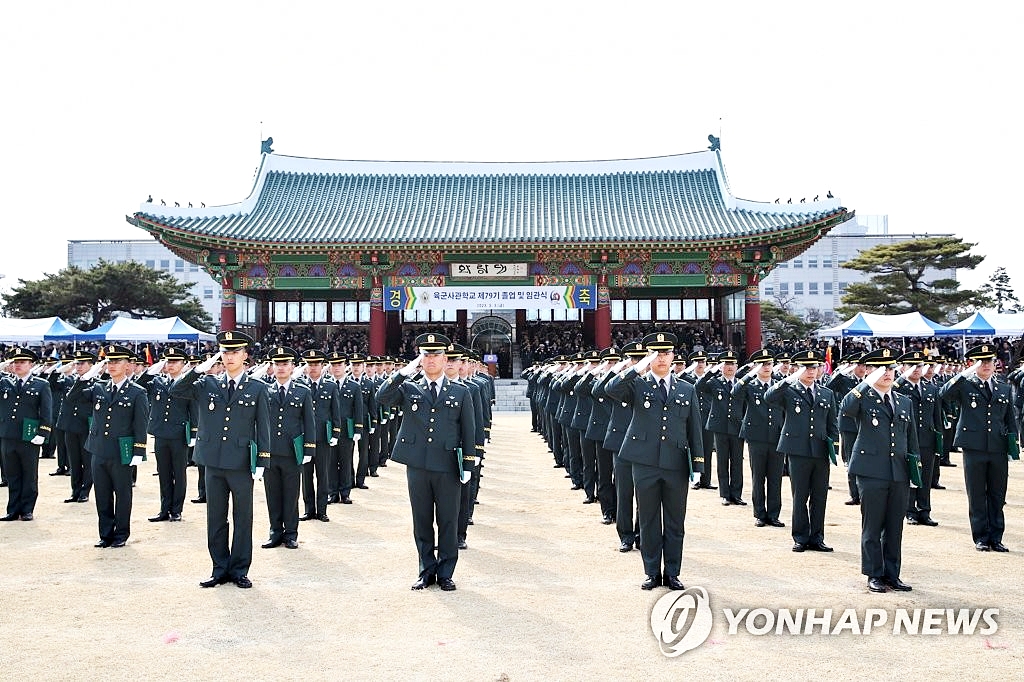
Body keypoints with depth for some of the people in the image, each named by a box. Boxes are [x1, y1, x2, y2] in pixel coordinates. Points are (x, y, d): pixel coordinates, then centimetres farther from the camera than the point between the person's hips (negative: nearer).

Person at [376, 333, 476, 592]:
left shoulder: (460, 392, 5)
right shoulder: (408, 389, 7)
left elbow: (468, 431, 6)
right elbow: (381, 398, -10)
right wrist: (403, 372, -14)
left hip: (448, 468, -1)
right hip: (417, 466, 1)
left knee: (448, 523, 6)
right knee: (422, 522, 10)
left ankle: (445, 573, 19)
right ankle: (427, 571, 23)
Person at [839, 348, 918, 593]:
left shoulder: (905, 402, 16)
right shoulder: (862, 398, -2)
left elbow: (912, 438, 20)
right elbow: (845, 410, -26)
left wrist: (914, 463, 13)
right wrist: (867, 383, -23)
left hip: (899, 474, 5)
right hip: (872, 473, -5)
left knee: (894, 528, 10)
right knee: (872, 527, 3)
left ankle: (892, 574, 20)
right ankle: (874, 575, 13)